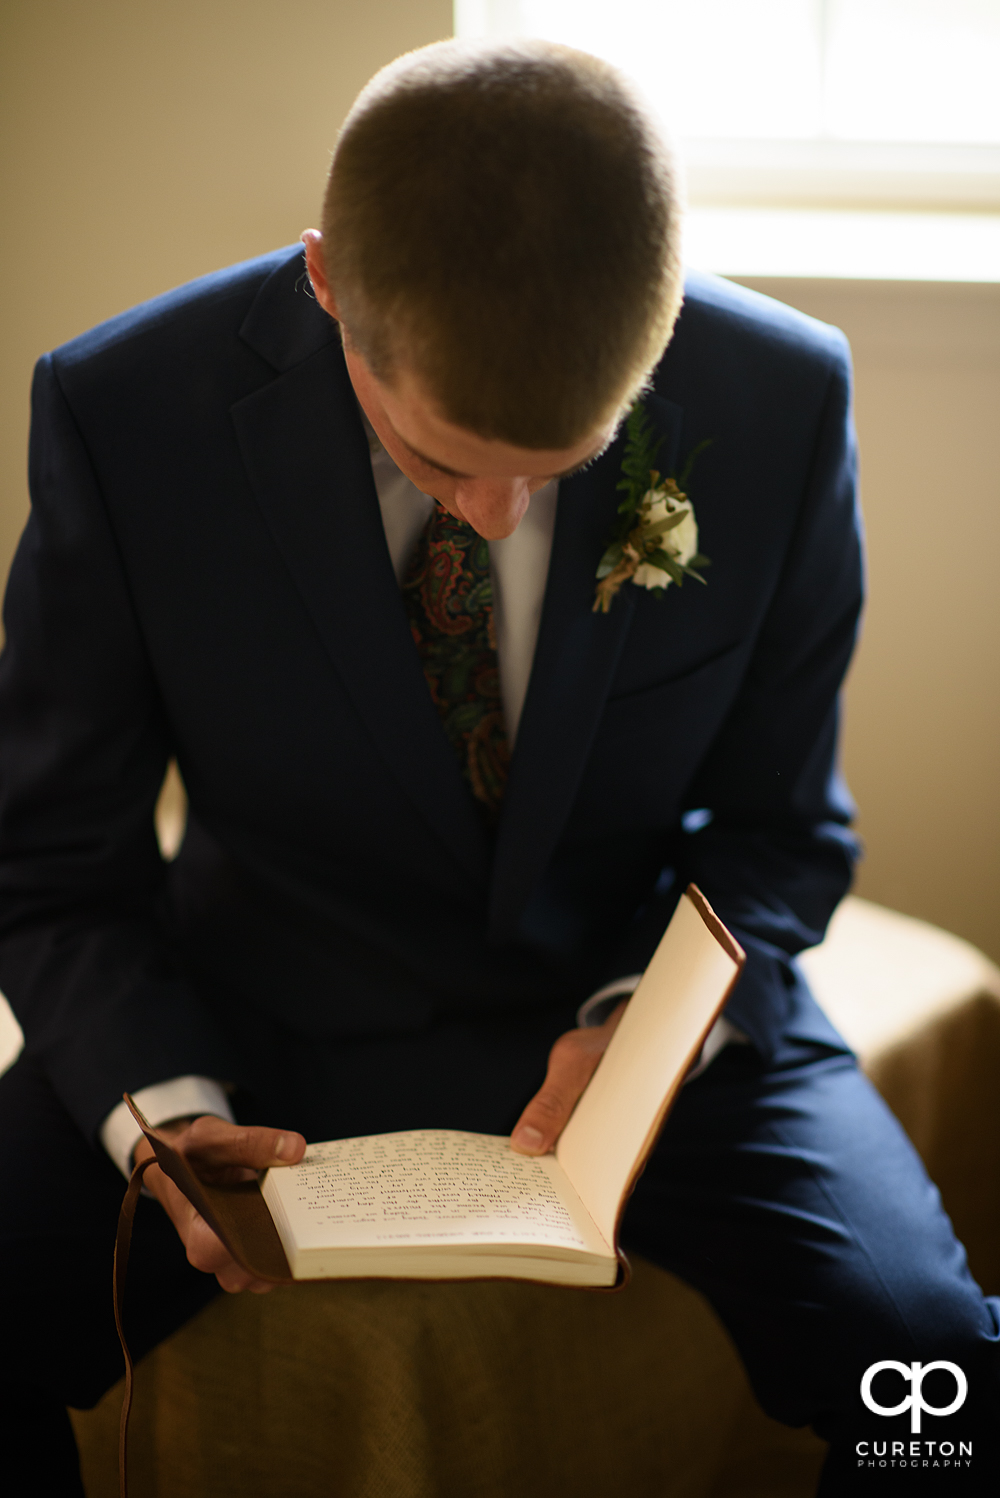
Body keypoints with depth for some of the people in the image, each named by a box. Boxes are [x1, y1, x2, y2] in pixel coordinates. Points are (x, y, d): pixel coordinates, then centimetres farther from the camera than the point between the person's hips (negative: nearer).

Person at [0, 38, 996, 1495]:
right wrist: (163, 1105, -25)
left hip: (642, 1004, 1)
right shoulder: (125, 416, -17)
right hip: (264, 1016, 0)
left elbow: (776, 825, -1)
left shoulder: (783, 400, -15)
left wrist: (646, 1021, -21)